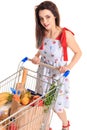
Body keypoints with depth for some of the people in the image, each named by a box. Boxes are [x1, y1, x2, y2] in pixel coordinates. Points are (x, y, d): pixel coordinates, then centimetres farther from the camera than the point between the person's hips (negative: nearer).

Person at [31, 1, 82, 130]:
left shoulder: (65, 34, -25)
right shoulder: (42, 33, -9)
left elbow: (78, 52, -12)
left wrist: (68, 67, -23)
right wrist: (36, 56, -7)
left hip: (58, 75, -4)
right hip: (43, 73, 4)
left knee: (57, 106, 10)